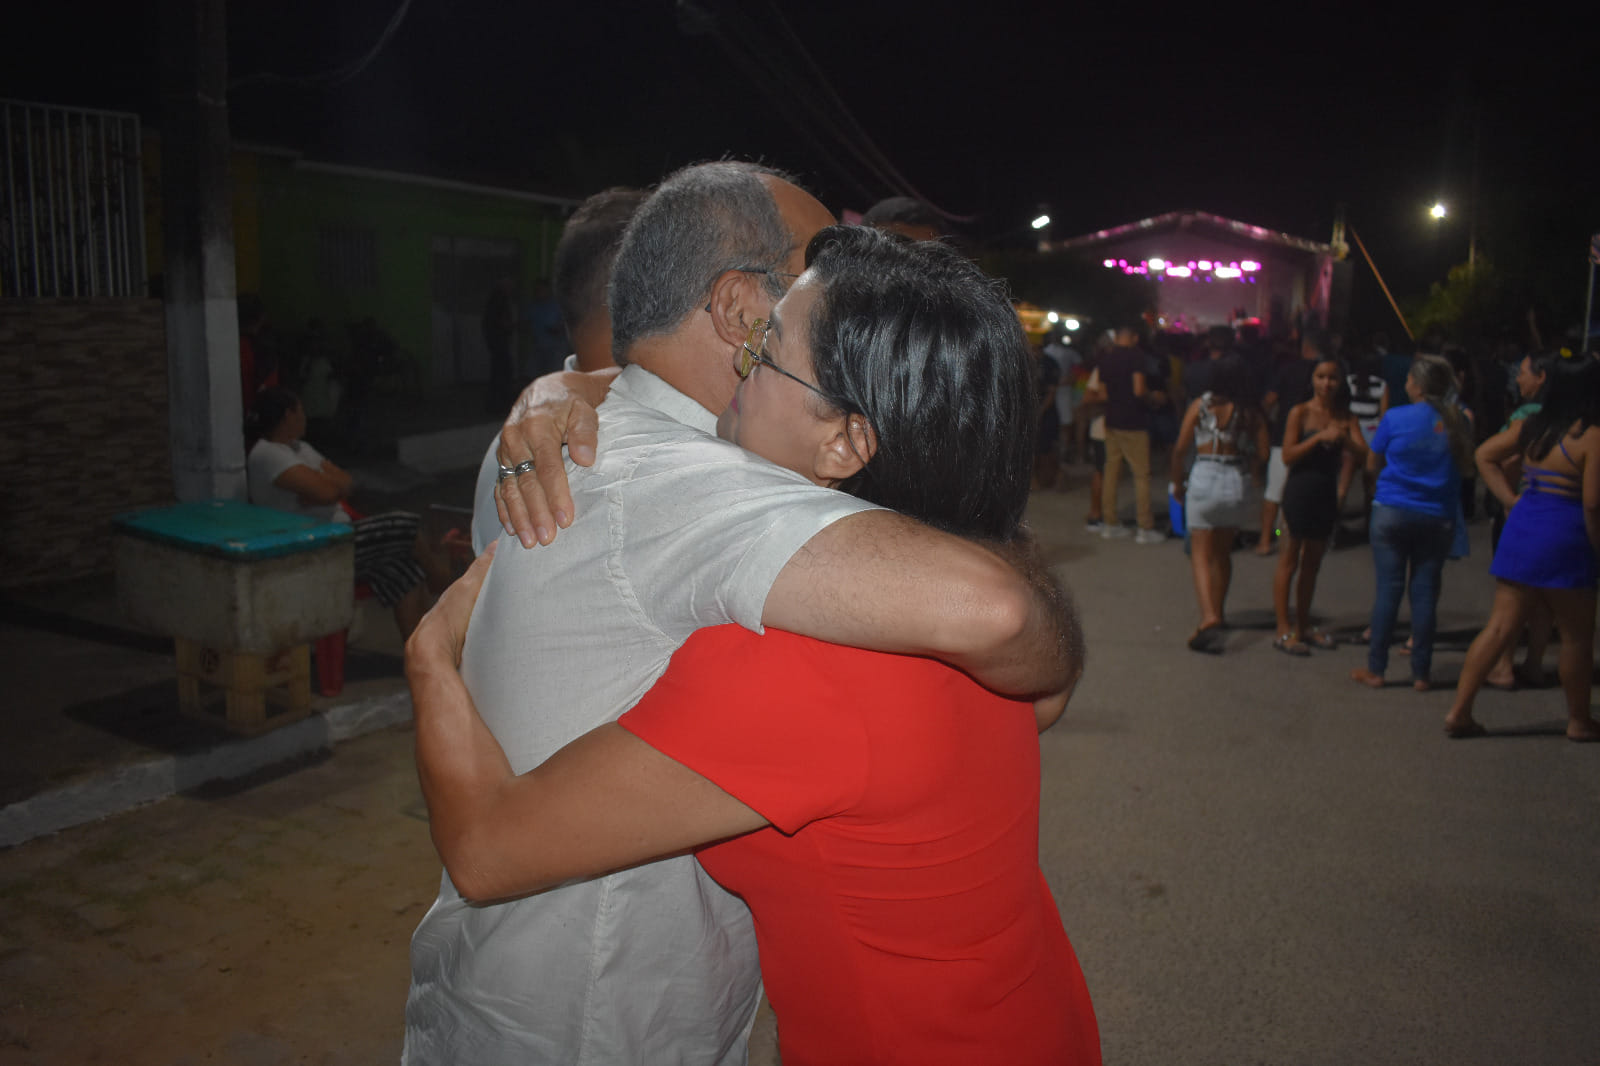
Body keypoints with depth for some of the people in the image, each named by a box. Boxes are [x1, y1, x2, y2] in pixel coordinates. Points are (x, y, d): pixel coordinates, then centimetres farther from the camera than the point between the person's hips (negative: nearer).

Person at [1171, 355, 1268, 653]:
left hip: (1204, 479, -3)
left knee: (1201, 553, 0)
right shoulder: (1250, 413, -1)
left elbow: (1180, 448, -5)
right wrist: (1249, 477, 16)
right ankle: (1218, 614, 31)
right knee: (1223, 553, 19)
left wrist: (1177, 483, 8)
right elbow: (1262, 453, -3)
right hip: (1237, 482, 3)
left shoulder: (1200, 405, -4)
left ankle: (1209, 617, -18)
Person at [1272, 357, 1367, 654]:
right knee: (1289, 561, -1)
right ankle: (1283, 631, 2)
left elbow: (1364, 452, -4)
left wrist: (1343, 438, -22)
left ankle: (1303, 627, 23)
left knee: (1312, 563, 13)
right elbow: (1288, 455, -12)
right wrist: (1319, 437, -21)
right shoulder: (1299, 413, -5)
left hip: (1326, 495, 5)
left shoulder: (1344, 417, 6)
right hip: (1299, 492, -5)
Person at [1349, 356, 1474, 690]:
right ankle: (1421, 673, 11)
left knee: (1388, 588, 3)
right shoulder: (1457, 422, -1)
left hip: (1393, 512, -2)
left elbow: (1373, 463, 3)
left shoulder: (1395, 418, -9)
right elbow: (1465, 464, 12)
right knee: (1425, 592, 6)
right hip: (1438, 516, 2)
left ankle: (1375, 668, 8)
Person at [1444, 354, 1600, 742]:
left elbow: (1484, 455, 15)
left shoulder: (1533, 426, 6)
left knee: (1500, 626, 8)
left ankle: (1459, 712, 6)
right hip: (1563, 536, -6)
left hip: (1521, 524, 6)